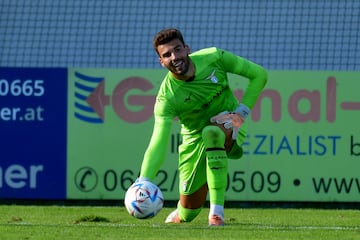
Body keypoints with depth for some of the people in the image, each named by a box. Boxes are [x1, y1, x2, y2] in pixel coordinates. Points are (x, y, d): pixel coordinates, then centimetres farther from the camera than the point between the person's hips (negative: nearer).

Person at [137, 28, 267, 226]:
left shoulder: (213, 58, -19)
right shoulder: (166, 97, -24)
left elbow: (259, 74, -8)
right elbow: (158, 143, -33)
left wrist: (243, 111, -16)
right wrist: (143, 181, -47)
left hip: (229, 128, -1)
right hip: (195, 140, 1)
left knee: (212, 131, -38)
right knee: (188, 213, 0)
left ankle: (217, 212, -34)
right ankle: (180, 215, 43)